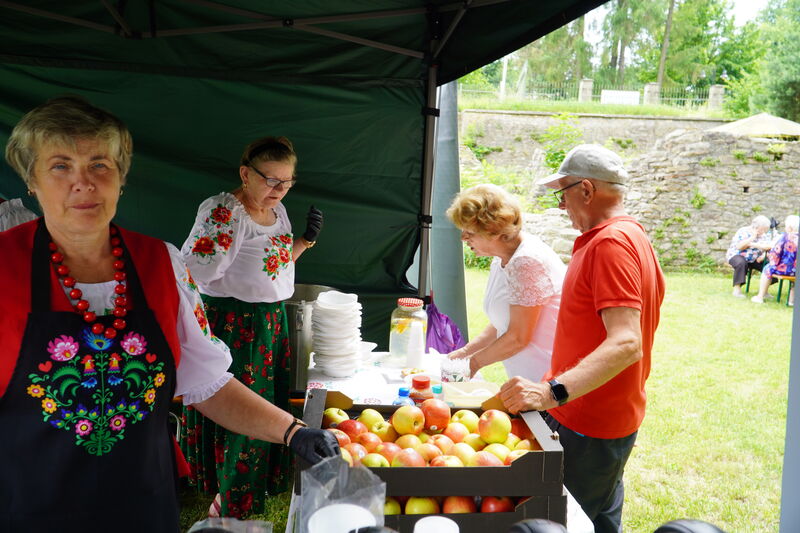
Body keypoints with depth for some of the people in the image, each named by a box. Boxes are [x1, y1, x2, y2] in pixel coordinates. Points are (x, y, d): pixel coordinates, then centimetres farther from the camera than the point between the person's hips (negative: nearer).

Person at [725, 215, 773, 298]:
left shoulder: (763, 235, 6)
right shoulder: (743, 231, -11)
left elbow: (770, 246, -7)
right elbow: (739, 247, -23)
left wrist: (753, 245, -20)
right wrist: (752, 237, -23)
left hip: (754, 259, 6)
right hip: (737, 256, -5)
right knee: (741, 263, -39)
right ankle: (737, 289, -31)